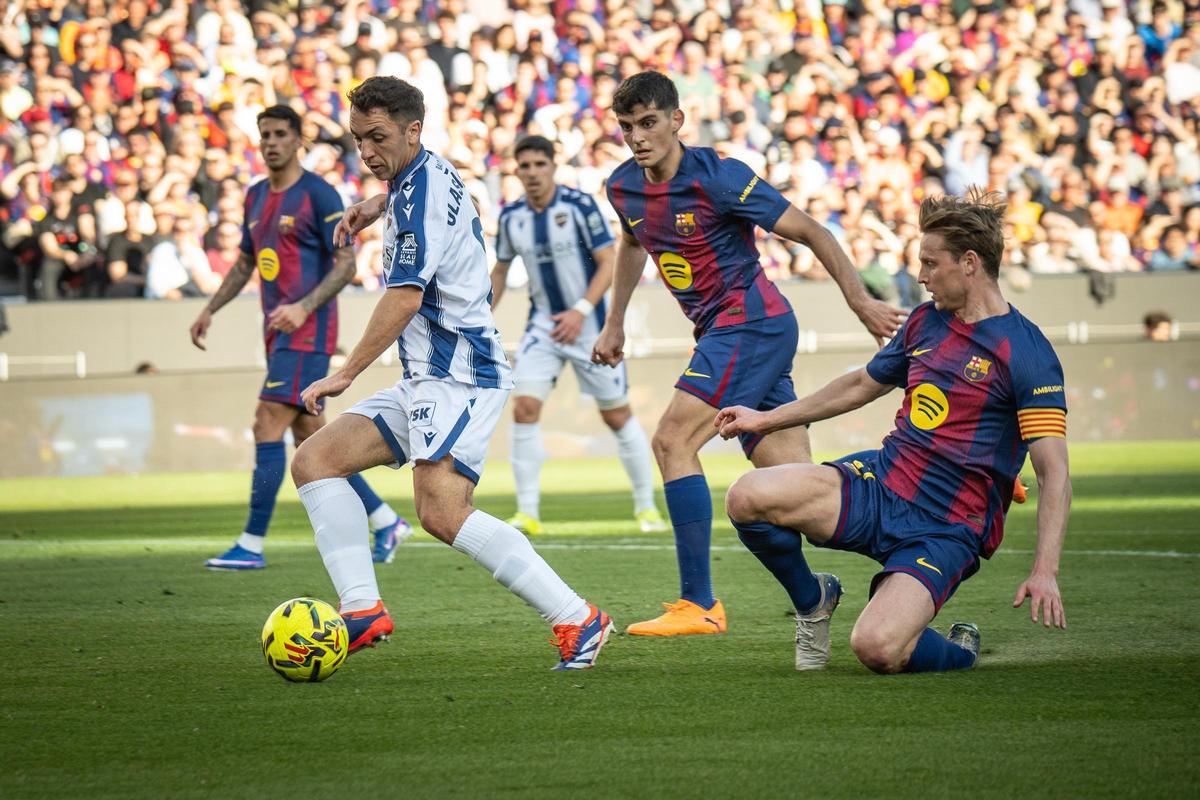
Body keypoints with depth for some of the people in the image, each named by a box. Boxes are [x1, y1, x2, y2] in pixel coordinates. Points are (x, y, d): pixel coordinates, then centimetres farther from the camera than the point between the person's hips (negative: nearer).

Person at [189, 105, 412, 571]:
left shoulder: (318, 195, -9)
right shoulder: (256, 196, 15)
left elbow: (346, 263, -12)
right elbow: (246, 262, 26)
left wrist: (304, 307, -24)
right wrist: (210, 310, 17)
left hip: (307, 333, -9)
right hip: (279, 334, 9)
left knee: (268, 427, -14)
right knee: (310, 438, 10)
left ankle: (252, 546, -12)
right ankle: (386, 522, 20)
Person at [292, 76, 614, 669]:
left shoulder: (421, 195, -14)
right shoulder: (429, 173, 15)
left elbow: (405, 298, -20)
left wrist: (345, 374, -16)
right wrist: (380, 204, 30)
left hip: (457, 375, -11)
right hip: (427, 382, 11)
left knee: (442, 512, -25)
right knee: (313, 460, 3)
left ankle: (577, 619, -20)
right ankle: (362, 610, -6)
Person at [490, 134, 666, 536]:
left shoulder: (580, 206, -14)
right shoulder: (512, 217, 0)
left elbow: (608, 265, -13)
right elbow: (501, 270, 15)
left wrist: (581, 311, -24)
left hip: (588, 325, -3)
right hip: (543, 324, 3)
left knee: (618, 415, 3)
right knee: (524, 408, -13)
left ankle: (646, 506, 18)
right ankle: (527, 513, -8)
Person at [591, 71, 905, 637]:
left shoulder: (718, 177, -16)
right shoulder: (623, 187, 6)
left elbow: (809, 232, -12)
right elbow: (631, 242, 30)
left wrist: (860, 303, -13)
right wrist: (614, 324, 32)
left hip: (751, 320, -8)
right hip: (722, 332, 8)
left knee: (672, 442, -17)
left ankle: (699, 605, -15)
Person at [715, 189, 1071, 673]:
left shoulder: (1025, 352, -11)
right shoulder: (926, 321, 11)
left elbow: (1054, 473, -16)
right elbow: (863, 385, 29)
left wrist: (1044, 572, -27)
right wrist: (766, 420, 33)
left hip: (946, 528, -6)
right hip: (880, 483, 6)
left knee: (876, 648, -30)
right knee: (747, 497, -19)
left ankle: (959, 651, 7)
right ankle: (813, 599, 12)